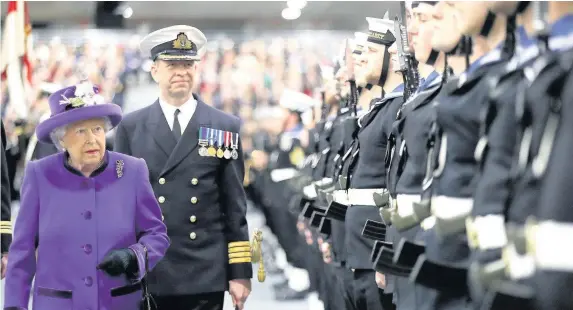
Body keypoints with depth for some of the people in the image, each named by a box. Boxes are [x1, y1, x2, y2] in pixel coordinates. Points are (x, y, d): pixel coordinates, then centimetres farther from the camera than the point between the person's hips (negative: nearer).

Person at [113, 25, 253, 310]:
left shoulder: (225, 128, 5)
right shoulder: (130, 128, 5)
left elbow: (235, 206, 4)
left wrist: (240, 272, 0)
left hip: (205, 276, 0)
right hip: (145, 277, 0)